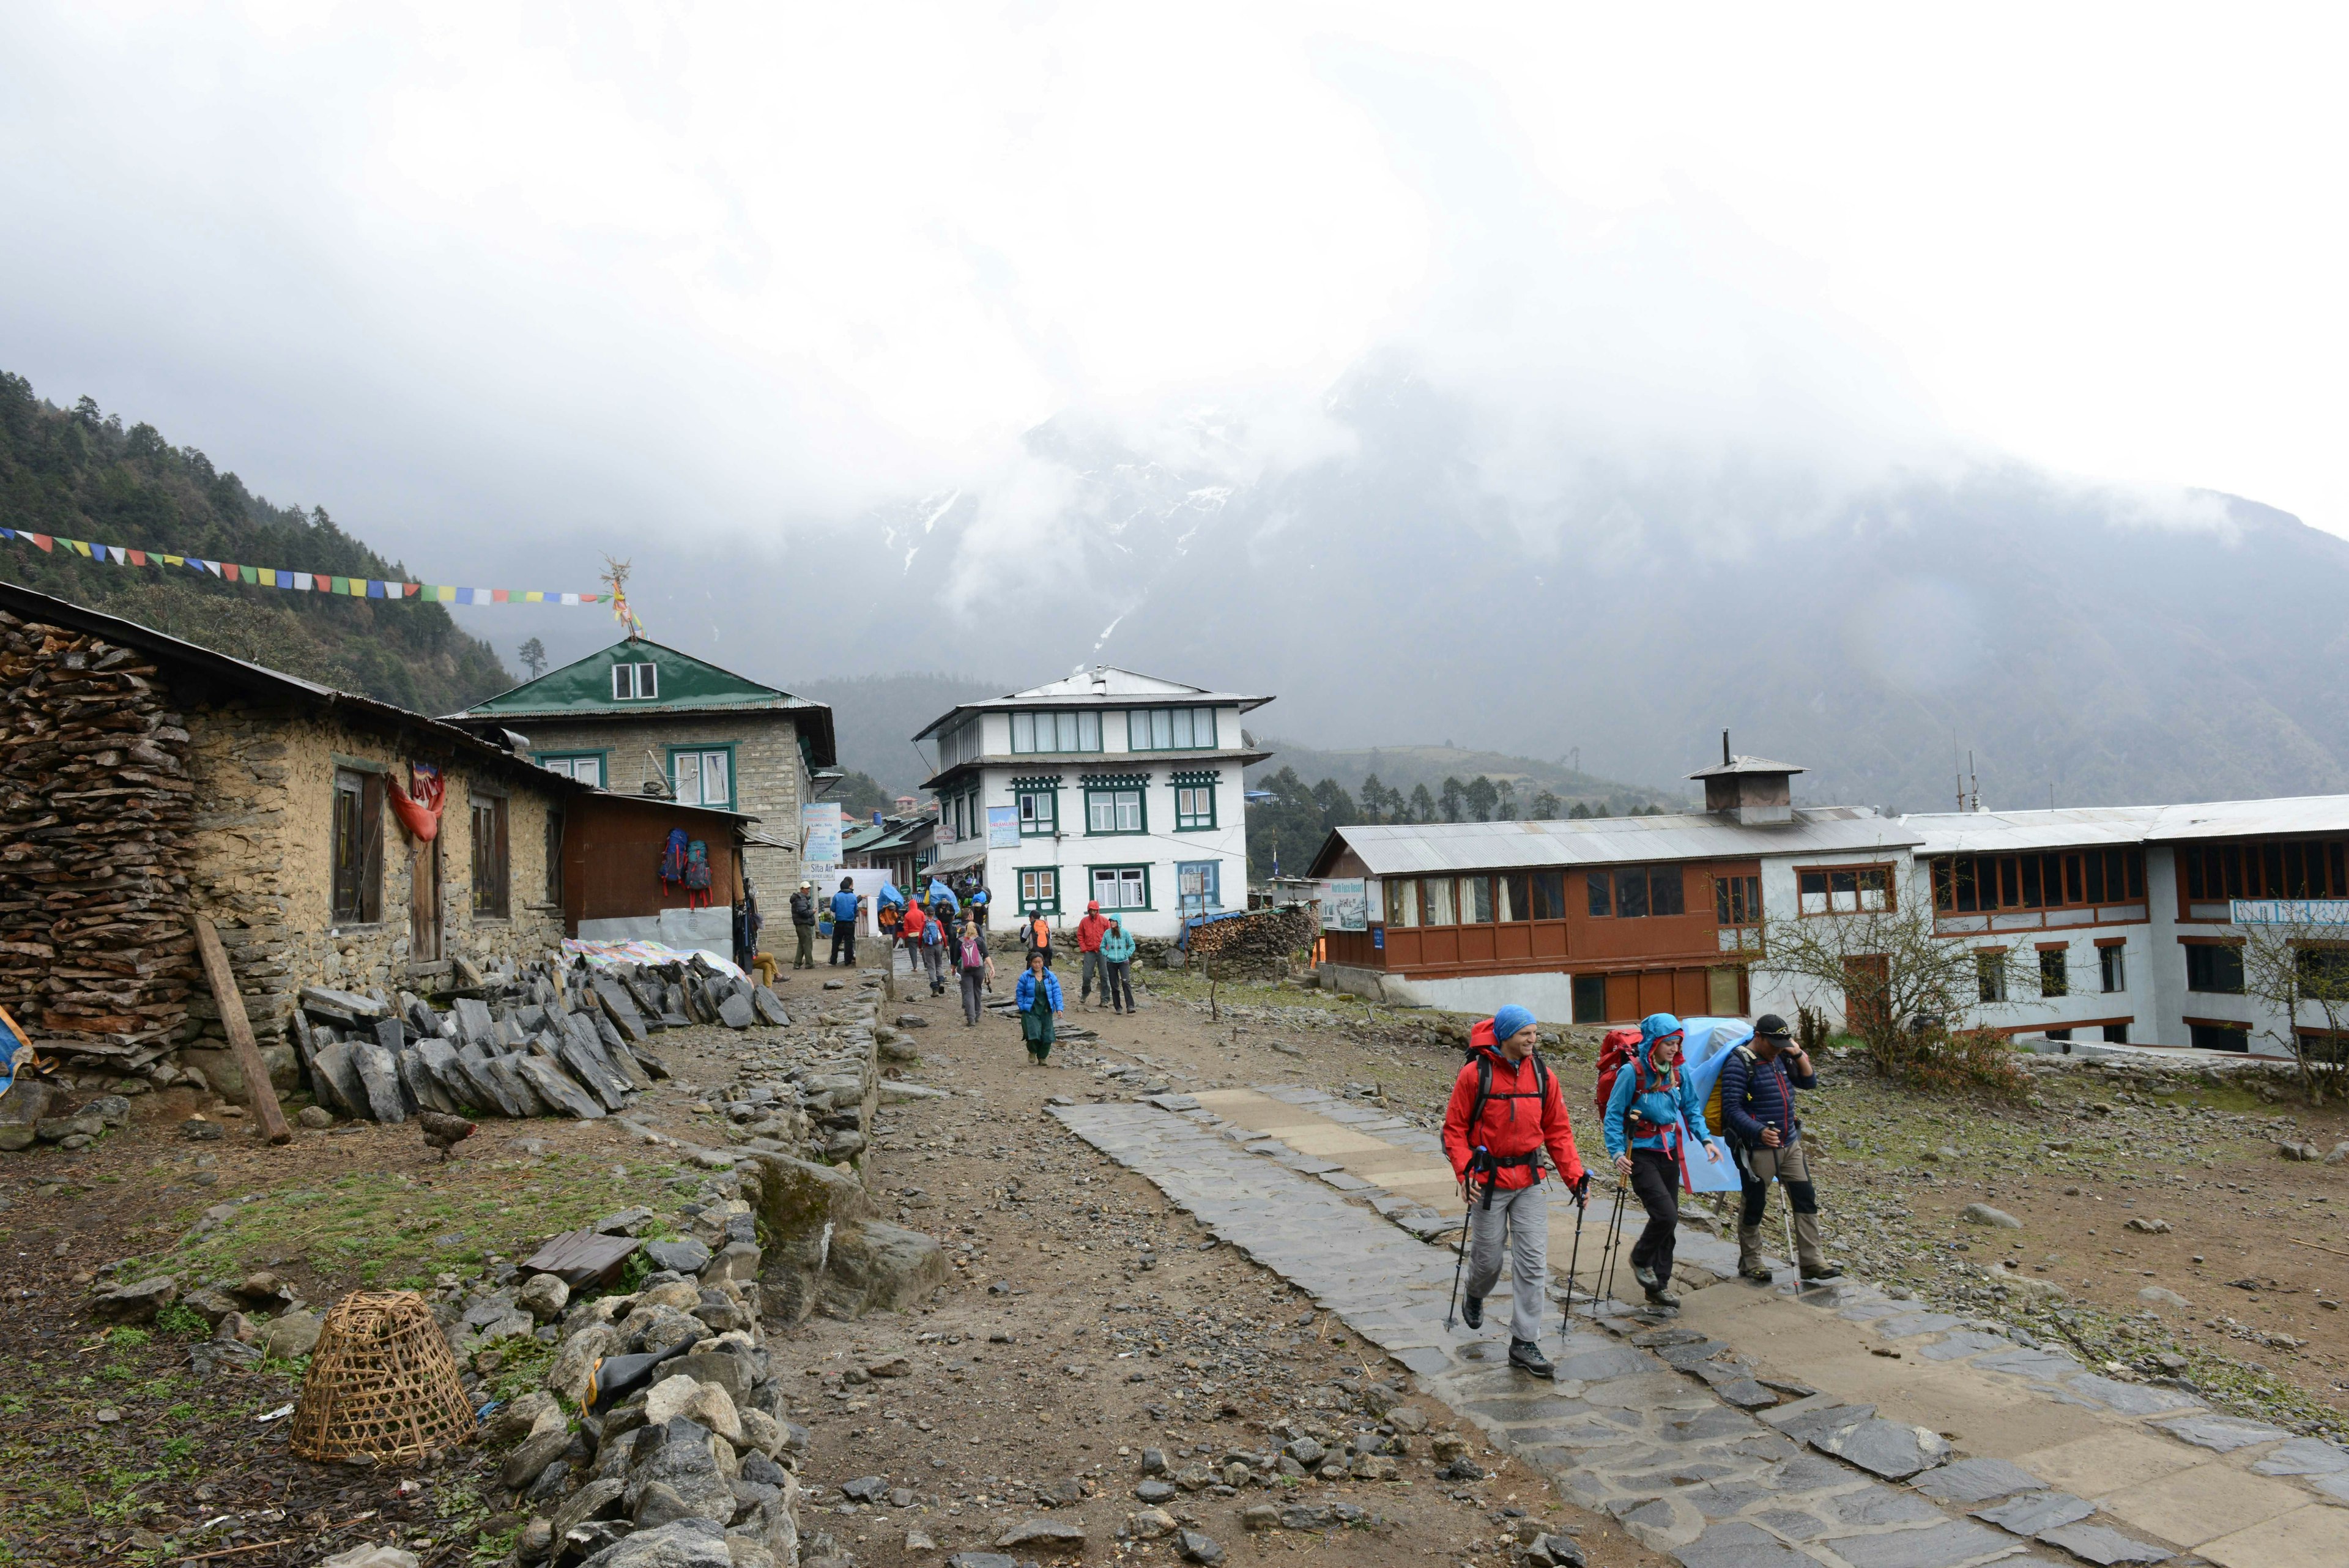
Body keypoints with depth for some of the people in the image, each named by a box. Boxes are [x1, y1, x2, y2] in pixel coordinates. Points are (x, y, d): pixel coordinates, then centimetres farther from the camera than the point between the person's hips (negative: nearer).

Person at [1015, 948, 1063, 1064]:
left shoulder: (1051, 976, 3)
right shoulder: (1025, 977, -2)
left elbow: (1057, 992, 2)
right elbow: (1020, 994, 3)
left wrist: (1059, 1008, -7)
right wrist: (1022, 1008, -3)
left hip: (1046, 1011, 2)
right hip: (1031, 1011, -2)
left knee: (1047, 1036, 0)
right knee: (1034, 1034, -15)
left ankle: (1042, 1058, 20)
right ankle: (1032, 1052, 16)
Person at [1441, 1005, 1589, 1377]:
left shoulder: (1543, 1076, 2)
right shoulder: (1474, 1074, -11)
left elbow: (1557, 1130, 8)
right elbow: (1454, 1129, -7)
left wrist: (1573, 1175, -1)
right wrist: (1465, 1171, -19)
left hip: (1530, 1181, 3)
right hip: (1489, 1181, -3)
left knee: (1534, 1262, -1)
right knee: (1488, 1258, 8)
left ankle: (1524, 1343, 9)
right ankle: (1474, 1297, 42)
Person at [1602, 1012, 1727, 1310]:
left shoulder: (1677, 1072, 2)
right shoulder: (1632, 1072, -15)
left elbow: (1691, 1107, 13)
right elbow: (1614, 1115, -11)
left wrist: (1706, 1139, 0)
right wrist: (1617, 1152, -19)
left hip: (1669, 1154, 6)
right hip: (1641, 1156, -6)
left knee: (1669, 1221, 10)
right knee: (1666, 1215, -16)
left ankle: (1659, 1284, 24)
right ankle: (1640, 1258, 13)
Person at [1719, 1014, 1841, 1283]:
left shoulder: (1782, 1058, 9)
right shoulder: (1739, 1063, -15)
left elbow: (1810, 1082, 13)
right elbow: (1732, 1109, -19)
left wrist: (1800, 1055, -3)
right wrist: (1759, 1131, -32)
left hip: (1790, 1145, 7)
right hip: (1758, 1149, -7)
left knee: (1806, 1200, 5)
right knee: (1755, 1206, 4)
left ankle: (1812, 1262, 12)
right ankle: (1750, 1263, 19)